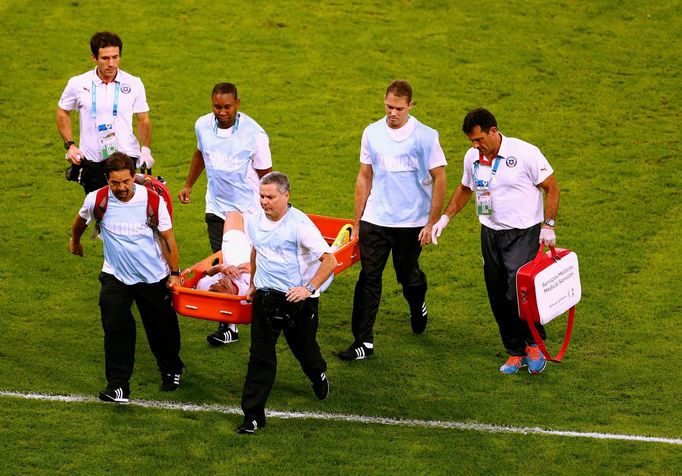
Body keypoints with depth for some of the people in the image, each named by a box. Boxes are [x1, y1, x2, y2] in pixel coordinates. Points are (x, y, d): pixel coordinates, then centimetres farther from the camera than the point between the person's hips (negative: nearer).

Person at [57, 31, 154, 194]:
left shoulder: (133, 84, 0)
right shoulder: (78, 84, 0)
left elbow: (143, 120, 10)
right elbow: (62, 113, 15)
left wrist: (146, 149, -4)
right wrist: (70, 145, 5)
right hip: (91, 161, 1)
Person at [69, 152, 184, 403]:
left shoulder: (152, 199, -16)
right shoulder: (97, 200, -14)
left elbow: (168, 238, -5)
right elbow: (81, 220, 11)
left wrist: (175, 273, -2)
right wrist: (75, 241, 28)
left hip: (153, 276, 0)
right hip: (115, 276, 0)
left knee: (162, 328, 13)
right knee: (116, 328, -14)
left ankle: (171, 371, 38)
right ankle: (118, 386, -9)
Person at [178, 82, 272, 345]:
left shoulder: (254, 134, -15)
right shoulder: (203, 126, -2)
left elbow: (265, 176, -7)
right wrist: (188, 185, 26)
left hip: (249, 211, -4)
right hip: (217, 208, 4)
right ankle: (228, 325, 2)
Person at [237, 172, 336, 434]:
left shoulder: (300, 224, -19)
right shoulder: (254, 221, 0)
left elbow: (329, 260, -19)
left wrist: (309, 289, -25)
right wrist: (253, 283, 26)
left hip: (298, 298, -4)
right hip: (265, 297, 4)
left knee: (303, 348, 17)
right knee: (260, 355, -2)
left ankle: (318, 376, 52)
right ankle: (253, 415, -2)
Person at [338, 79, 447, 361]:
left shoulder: (425, 136, -8)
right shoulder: (372, 133, 3)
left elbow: (439, 180, -4)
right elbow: (364, 178, 10)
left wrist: (431, 223, -8)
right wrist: (357, 222, 9)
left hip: (411, 222, -2)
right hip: (375, 221, 2)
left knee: (408, 277, 13)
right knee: (368, 278, -4)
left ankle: (418, 309, 46)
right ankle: (363, 342, -3)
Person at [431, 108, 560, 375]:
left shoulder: (525, 153, -14)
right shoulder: (472, 158, 4)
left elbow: (551, 188, -7)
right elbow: (465, 188, 22)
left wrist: (548, 225, -13)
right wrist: (446, 217, 13)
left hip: (523, 234, -6)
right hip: (490, 234, 6)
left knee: (519, 292, -19)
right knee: (498, 299, 7)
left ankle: (534, 344, 4)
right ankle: (515, 353, 20)